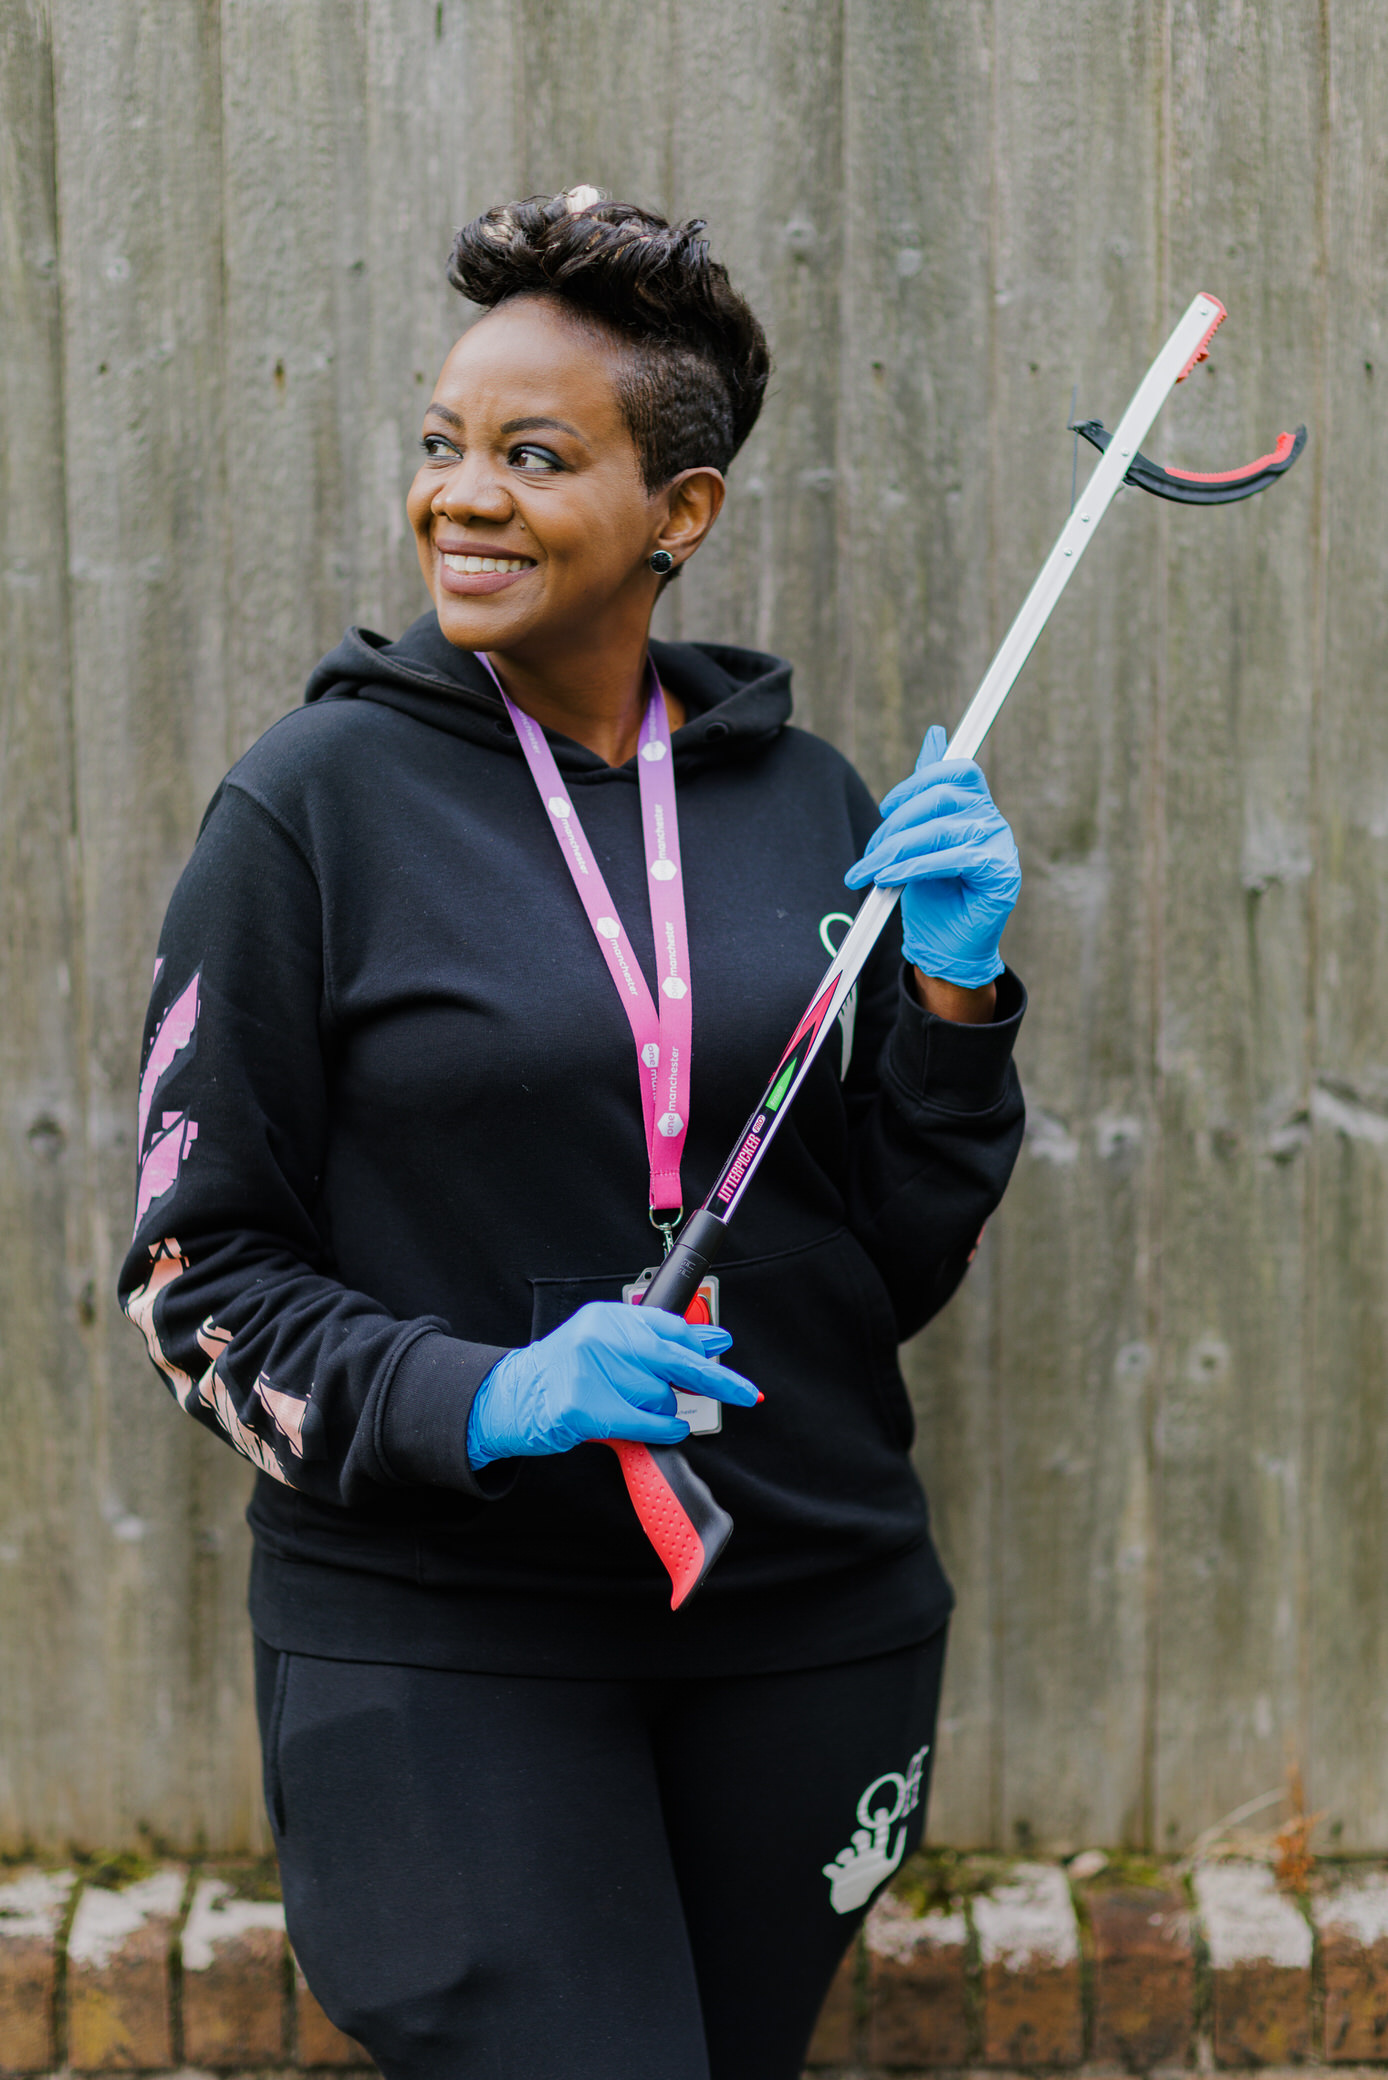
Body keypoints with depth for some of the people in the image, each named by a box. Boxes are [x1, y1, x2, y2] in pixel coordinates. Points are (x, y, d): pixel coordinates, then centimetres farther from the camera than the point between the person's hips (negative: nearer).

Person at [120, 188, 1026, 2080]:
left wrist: (953, 996, -6)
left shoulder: (809, 803, 5)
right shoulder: (317, 803, -6)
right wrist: (477, 1400, -20)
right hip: (437, 1643, -4)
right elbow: (196, 1276, -5)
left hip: (808, 1625, 4)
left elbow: (897, 1274, 8)